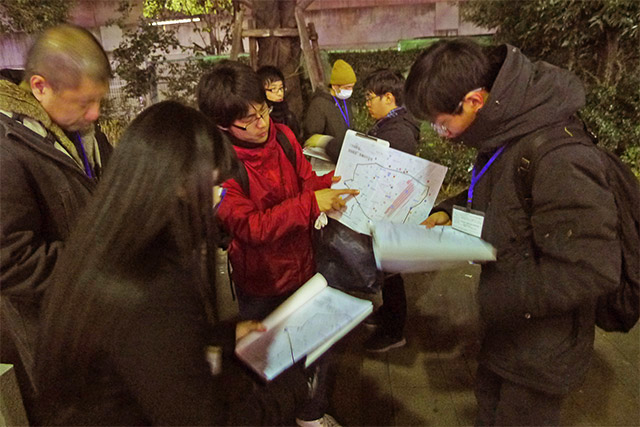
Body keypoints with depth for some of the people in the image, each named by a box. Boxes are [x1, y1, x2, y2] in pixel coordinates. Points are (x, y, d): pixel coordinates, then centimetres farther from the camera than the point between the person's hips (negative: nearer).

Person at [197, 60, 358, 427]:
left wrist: (340, 178, -14)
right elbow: (250, 227, -28)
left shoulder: (282, 136, -6)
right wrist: (310, 204, -35)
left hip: (303, 268, 5)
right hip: (261, 284, -4)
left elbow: (307, 181, 5)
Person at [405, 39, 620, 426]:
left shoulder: (559, 162, -34)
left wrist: (493, 296, -26)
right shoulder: (505, 135, -5)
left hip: (542, 350, -8)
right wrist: (449, 212, -3)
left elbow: (592, 272, -31)